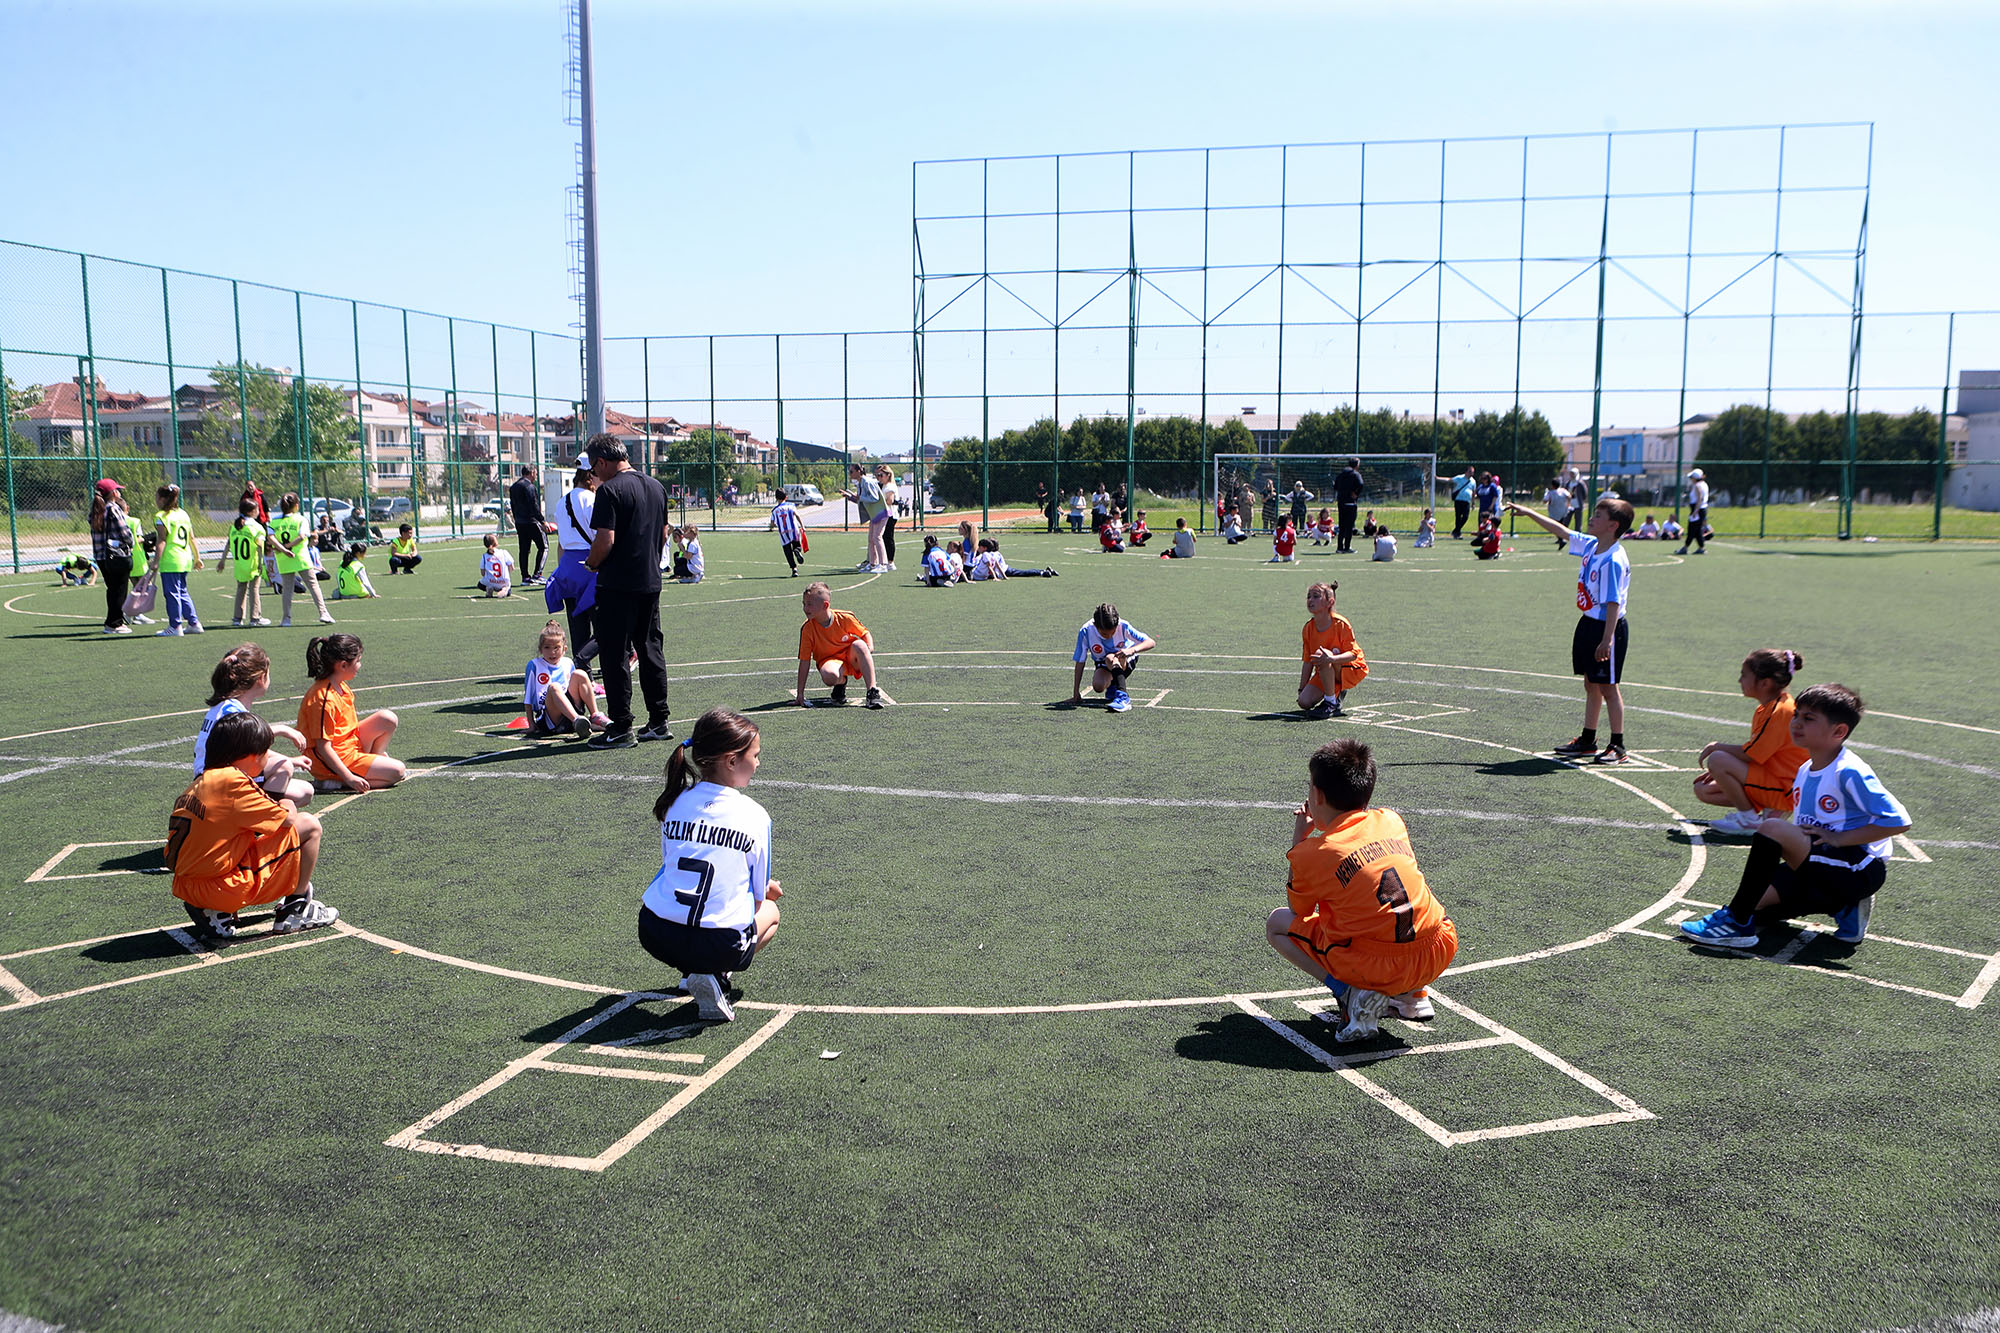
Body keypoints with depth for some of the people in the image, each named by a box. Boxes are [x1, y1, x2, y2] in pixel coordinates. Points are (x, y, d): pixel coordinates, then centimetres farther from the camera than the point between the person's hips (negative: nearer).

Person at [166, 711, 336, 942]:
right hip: (226, 891, -8)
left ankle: (216, 914, 17)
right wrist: (288, 809, 16)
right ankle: (296, 910, 10)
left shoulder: (203, 780, 11)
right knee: (309, 826, 0)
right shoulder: (234, 782, -14)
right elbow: (288, 819, -9)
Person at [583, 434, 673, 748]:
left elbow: (605, 540, -20)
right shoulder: (656, 487, 10)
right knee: (650, 649, 14)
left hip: (618, 584, -7)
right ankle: (659, 722, 17)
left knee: (615, 654, 0)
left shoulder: (610, 490, -14)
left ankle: (621, 728, 2)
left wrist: (591, 564, -2)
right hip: (651, 581, 7)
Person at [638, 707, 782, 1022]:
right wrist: (768, 889, 31)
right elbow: (757, 895, 4)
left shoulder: (675, 803, 6)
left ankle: (693, 971, 18)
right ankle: (713, 976, 3)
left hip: (655, 936, 4)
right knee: (770, 911, 29)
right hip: (720, 945, -4)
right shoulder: (755, 815, -4)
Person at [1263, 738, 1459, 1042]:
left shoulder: (1313, 853, -7)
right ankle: (1414, 995, 22)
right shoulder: (1392, 821, 8)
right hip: (1440, 956, 6)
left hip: (1378, 968, -6)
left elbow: (1298, 911, 13)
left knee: (1277, 924, 13)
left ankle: (1352, 995, -5)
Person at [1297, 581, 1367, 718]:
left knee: (1321, 654, -36)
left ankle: (1331, 704, -22)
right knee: (1304, 702, -16)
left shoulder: (1340, 624, -19)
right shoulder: (1308, 628, -3)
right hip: (1325, 674, 6)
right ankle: (1337, 693, 15)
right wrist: (1301, 690, 0)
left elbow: (1353, 654, -24)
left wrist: (1331, 659, -43)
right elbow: (1307, 661, 2)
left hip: (1352, 670, -6)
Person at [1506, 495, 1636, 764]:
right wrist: (1529, 512, 24)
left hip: (1608, 627, -9)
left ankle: (1617, 746, 8)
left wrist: (1606, 640, -27)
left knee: (1608, 687, -2)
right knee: (1591, 684, 16)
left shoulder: (1613, 560, -22)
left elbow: (1613, 603, -24)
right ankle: (1587, 740, 26)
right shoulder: (1589, 545, 4)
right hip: (1588, 623, 9)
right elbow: (1560, 531, 20)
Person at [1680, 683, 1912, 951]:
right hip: (1821, 867, 9)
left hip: (1858, 869, -9)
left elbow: (1899, 821, -20)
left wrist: (1837, 838, -20)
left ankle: (1737, 921, -22)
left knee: (1773, 829, -28)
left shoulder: (1849, 773, -15)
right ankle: (1842, 907, 4)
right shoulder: (1804, 771, 11)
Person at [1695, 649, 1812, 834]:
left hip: (1784, 790, -10)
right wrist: (1719, 771, 10)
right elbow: (1753, 752, 17)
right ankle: (1771, 810, 3)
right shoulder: (1764, 709, 11)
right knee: (1703, 791, 6)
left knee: (1717, 760, -24)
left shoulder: (1780, 711, -21)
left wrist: (1717, 746, -6)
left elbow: (1749, 755, -22)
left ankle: (1749, 820, -9)